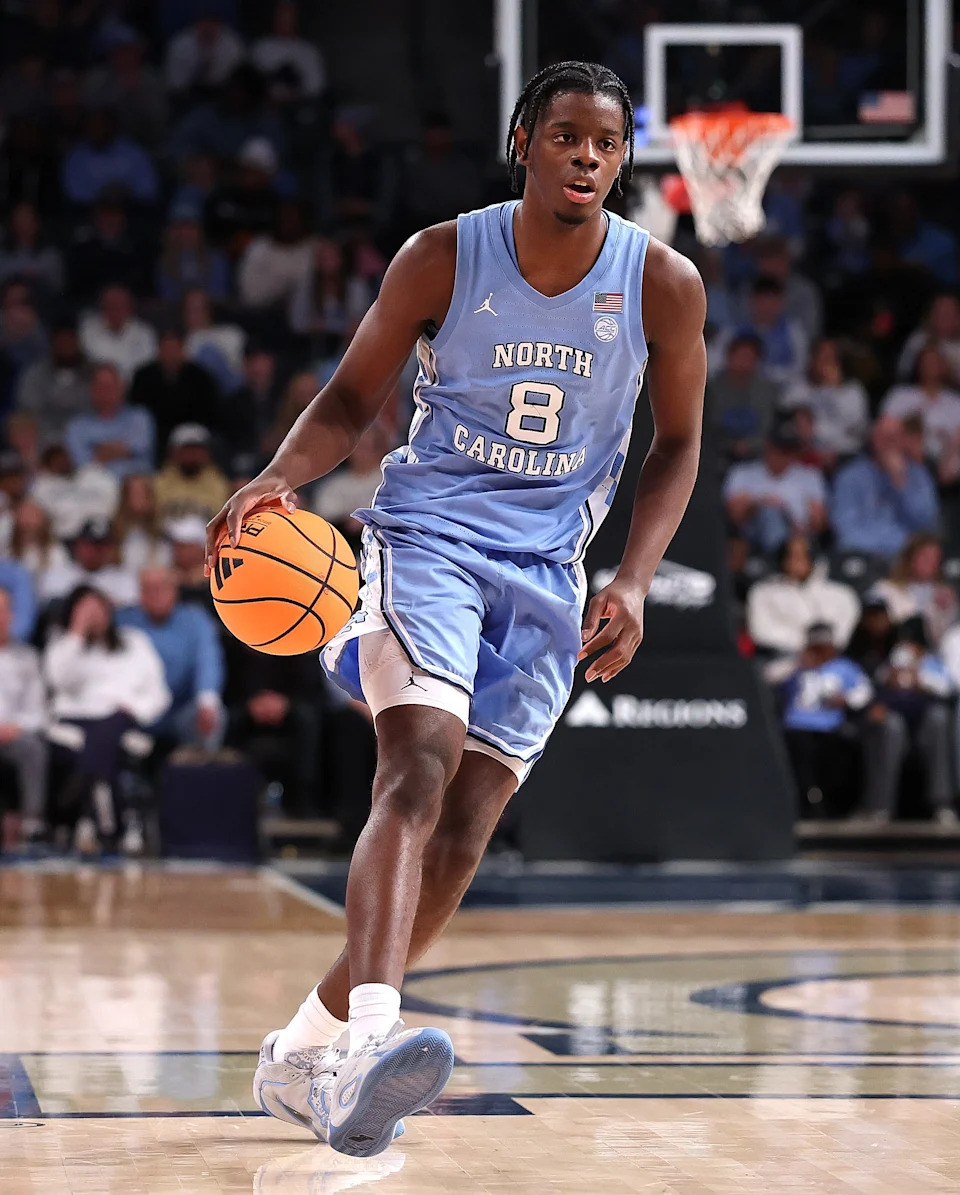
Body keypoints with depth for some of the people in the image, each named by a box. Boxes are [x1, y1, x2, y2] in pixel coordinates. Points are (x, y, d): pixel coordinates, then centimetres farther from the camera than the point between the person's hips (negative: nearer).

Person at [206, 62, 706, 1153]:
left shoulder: (664, 285, -4)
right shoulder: (442, 259, -7)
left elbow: (676, 448, 6)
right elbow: (353, 398, 3)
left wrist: (632, 582, -7)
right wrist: (277, 478, -17)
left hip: (545, 570, 3)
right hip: (427, 532, -3)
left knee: (463, 834, -2)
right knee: (419, 770, -26)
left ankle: (304, 1051, 11)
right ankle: (369, 1038, -41)